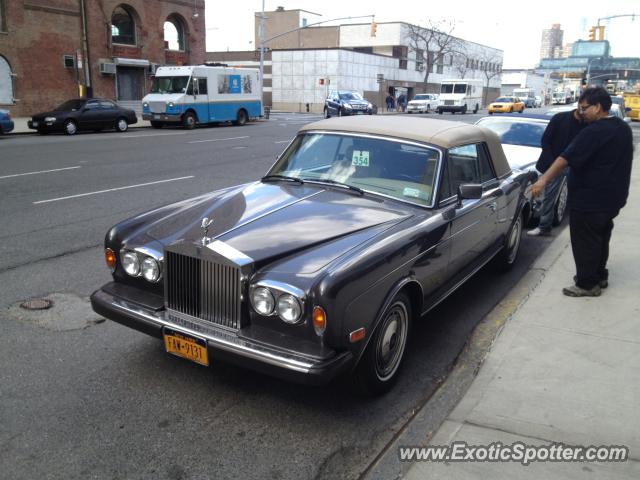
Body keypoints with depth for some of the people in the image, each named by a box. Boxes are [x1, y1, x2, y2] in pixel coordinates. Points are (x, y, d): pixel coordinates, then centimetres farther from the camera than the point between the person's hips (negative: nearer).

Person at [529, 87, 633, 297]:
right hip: (612, 196, 10)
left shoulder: (595, 131, -21)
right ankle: (599, 276, 32)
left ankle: (588, 284, 8)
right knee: (600, 237, 21)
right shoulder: (623, 128, 10)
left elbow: (566, 158, -27)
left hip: (589, 199, -10)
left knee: (585, 242, 0)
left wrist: (543, 179, -30)